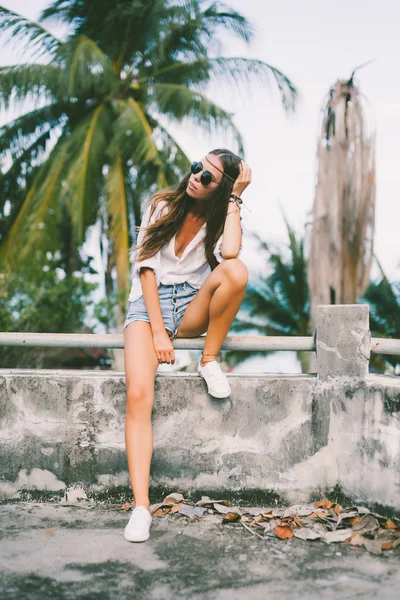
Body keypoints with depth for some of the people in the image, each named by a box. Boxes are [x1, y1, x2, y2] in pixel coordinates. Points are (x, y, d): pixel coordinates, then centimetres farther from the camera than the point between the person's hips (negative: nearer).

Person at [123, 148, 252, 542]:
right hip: (149, 306, -1)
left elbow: (230, 252, -22)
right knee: (138, 395, -27)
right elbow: (146, 268, -4)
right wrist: (158, 331, -14)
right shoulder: (162, 205, 3)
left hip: (192, 309, 1)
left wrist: (234, 197, -11)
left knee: (235, 270, -30)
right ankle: (141, 506, -26)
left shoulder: (221, 219, 4)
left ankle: (209, 361, -14)